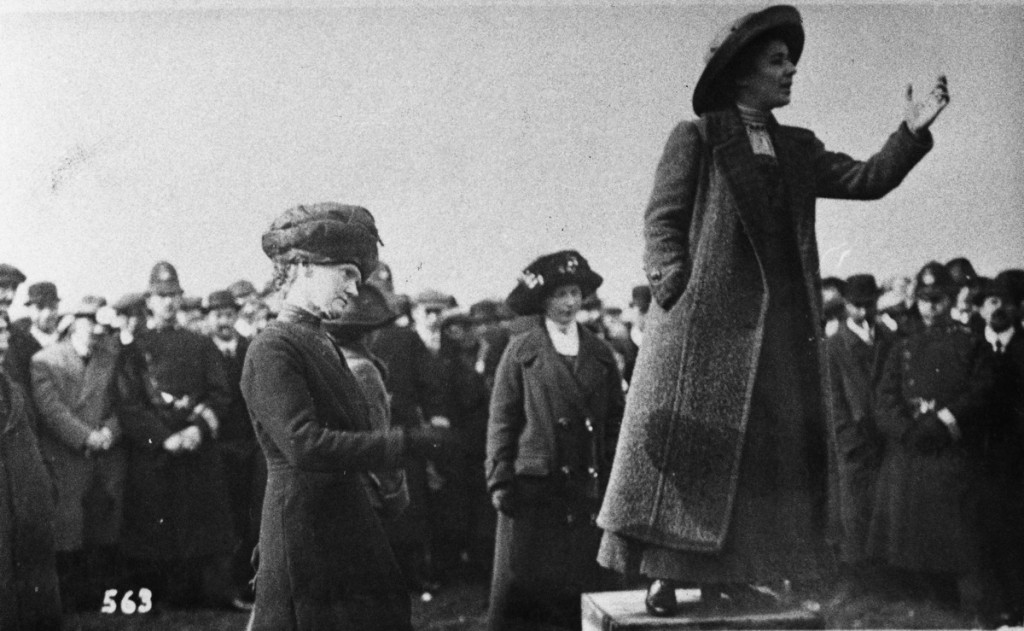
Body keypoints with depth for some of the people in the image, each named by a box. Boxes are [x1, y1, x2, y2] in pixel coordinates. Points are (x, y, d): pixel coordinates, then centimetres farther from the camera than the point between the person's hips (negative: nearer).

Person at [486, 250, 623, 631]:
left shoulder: (600, 354, 11)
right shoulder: (521, 352, 4)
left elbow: (615, 424, 10)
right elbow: (501, 421, 1)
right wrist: (500, 481, -6)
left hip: (589, 489, 2)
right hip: (533, 486, -2)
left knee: (588, 590, 2)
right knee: (526, 593, 0)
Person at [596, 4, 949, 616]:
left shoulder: (798, 148, 18)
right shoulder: (696, 139, 3)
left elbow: (867, 180, 9)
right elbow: (661, 221, -2)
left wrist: (912, 131, -4)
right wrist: (677, 291, -13)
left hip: (781, 325, 6)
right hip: (706, 318, -6)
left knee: (762, 446, 5)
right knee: (686, 444, -6)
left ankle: (728, 572, 11)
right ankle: (663, 573, -2)